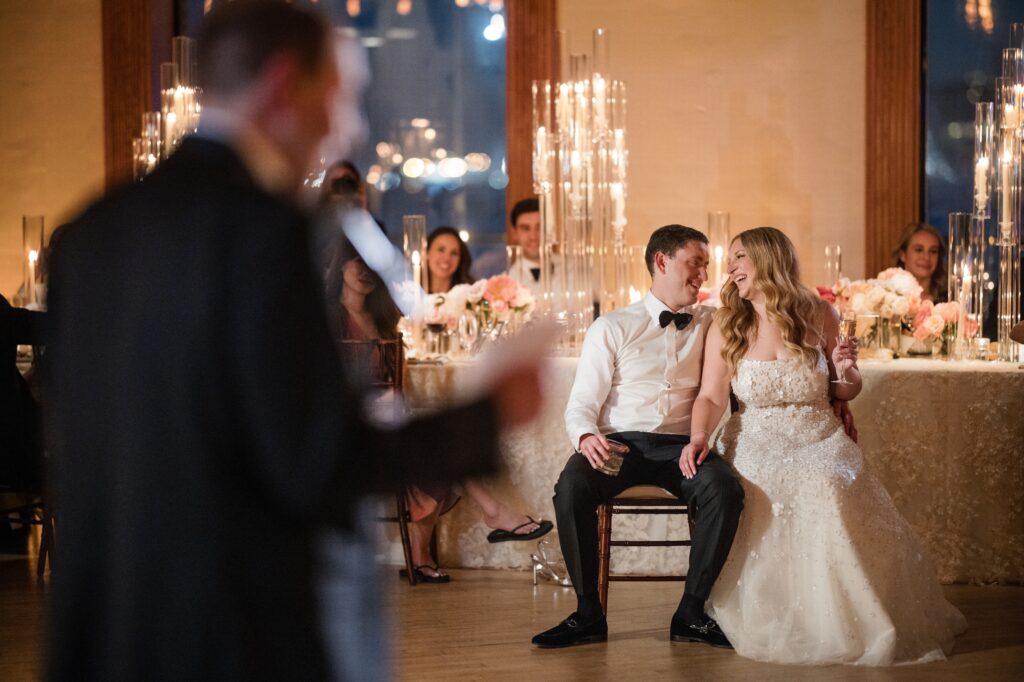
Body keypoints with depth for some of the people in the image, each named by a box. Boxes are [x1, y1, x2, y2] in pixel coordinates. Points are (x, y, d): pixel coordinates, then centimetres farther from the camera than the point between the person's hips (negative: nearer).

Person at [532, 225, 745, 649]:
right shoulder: (612, 328, 10)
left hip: (681, 446, 1)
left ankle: (691, 614, -17)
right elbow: (581, 405, 4)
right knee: (571, 488, -33)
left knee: (725, 491, -32)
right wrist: (586, 436, -19)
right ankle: (588, 614, -18)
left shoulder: (712, 324, 16)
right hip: (620, 442, -1)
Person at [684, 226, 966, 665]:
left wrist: (846, 370, -9)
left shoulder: (819, 317, 4)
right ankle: (775, 626, -15)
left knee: (827, 487, -33)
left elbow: (846, 391, 14)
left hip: (818, 442, -1)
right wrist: (699, 436, -23)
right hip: (755, 444, 1)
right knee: (759, 494, -33)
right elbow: (711, 397, -3)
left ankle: (851, 624, -18)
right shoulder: (726, 328, 5)